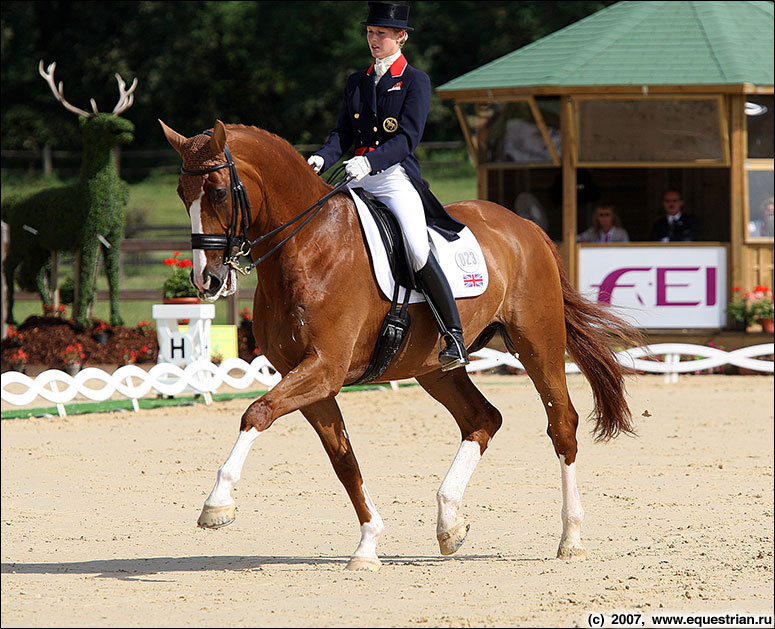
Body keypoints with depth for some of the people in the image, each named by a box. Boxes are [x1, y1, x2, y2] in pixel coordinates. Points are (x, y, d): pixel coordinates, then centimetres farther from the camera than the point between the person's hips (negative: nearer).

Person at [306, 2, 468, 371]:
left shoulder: (415, 82, 1)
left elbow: (408, 137, -10)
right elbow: (344, 133, 12)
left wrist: (370, 161, -26)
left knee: (417, 252, -26)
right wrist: (322, 159, -9)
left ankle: (455, 338, -18)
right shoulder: (357, 83, 18)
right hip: (359, 181, 6)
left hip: (397, 178, -6)